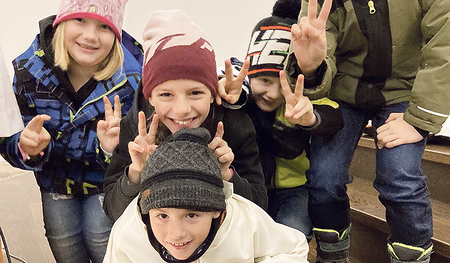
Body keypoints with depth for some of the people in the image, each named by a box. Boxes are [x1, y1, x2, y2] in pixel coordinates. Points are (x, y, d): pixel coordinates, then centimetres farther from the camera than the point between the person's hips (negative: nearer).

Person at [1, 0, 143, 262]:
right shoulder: (29, 70, -20)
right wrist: (28, 148, -35)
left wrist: (115, 148, -41)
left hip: (107, 181, -2)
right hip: (56, 180, 3)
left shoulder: (132, 79, -25)